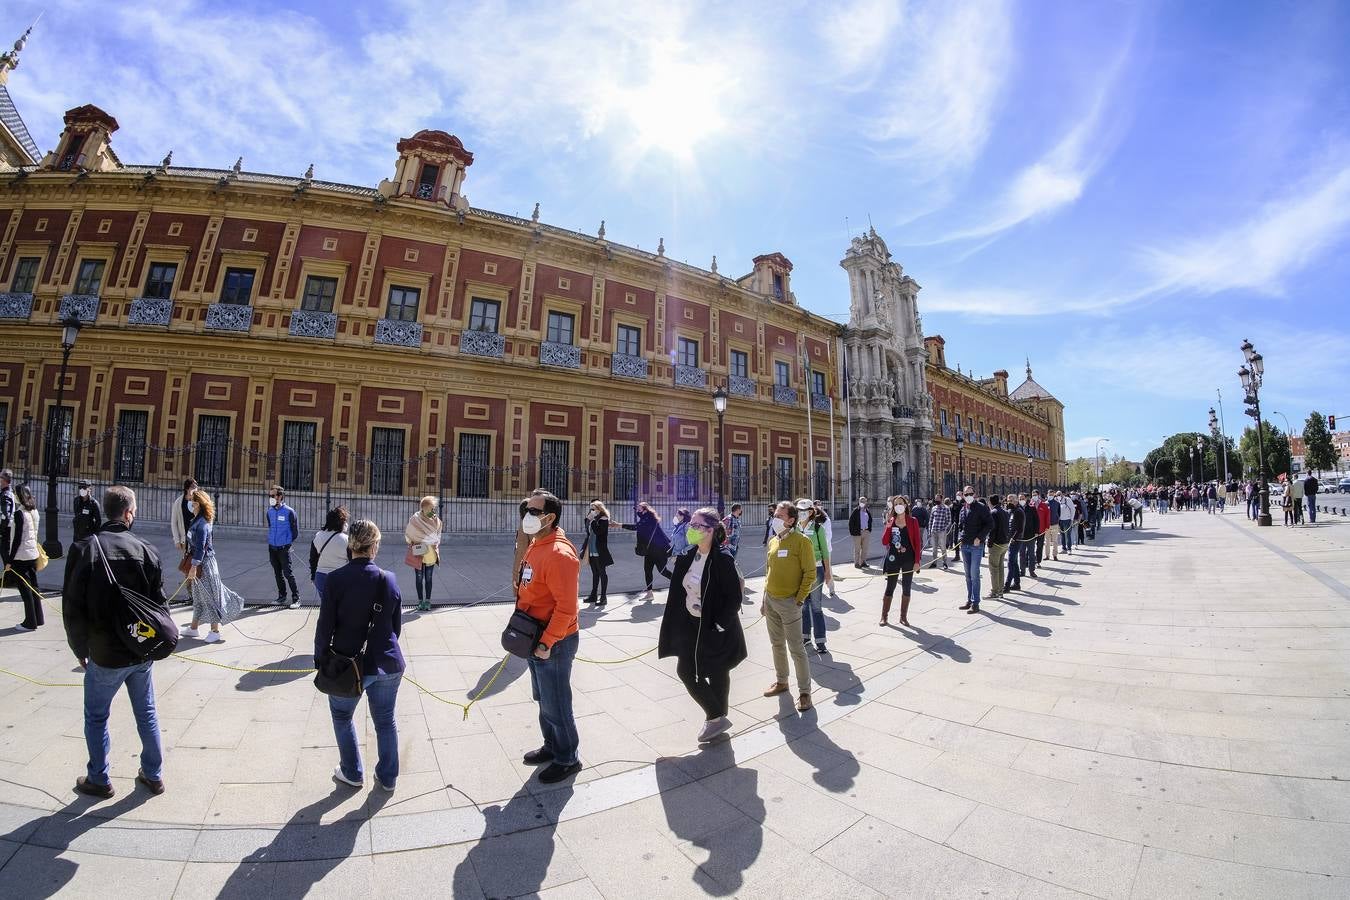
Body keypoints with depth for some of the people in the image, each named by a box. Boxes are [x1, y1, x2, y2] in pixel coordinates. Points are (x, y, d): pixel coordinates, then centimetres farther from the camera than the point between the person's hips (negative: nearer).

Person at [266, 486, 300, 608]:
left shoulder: (289, 512, -11)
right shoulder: (270, 512, 5)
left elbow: (295, 531, -4)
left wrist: (288, 543, 2)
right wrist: (272, 540, 16)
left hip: (284, 548, -6)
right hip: (272, 547, 6)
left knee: (287, 573, -8)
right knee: (277, 573, 14)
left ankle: (296, 598, -2)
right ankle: (281, 596, 25)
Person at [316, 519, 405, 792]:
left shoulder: (336, 579, -14)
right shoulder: (389, 579, -5)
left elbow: (325, 626, -10)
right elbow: (397, 626, 4)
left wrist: (320, 659, 7)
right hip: (388, 664, 2)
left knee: (342, 716, 25)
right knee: (386, 720, 19)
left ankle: (353, 774, 36)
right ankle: (388, 777, 32)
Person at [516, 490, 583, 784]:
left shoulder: (559, 554, -25)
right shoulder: (535, 546, 5)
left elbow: (566, 606, -26)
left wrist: (547, 643, -22)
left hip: (554, 643, -9)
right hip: (535, 638, 9)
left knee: (555, 704, 7)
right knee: (543, 699, 24)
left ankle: (567, 760, 27)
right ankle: (551, 747, 43)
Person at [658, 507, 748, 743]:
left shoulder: (722, 559, -21)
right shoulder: (687, 556, 0)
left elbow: (734, 598, -19)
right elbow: (679, 591, 9)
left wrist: (718, 627, -19)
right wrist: (676, 624, 7)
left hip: (715, 628, -8)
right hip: (691, 625, 8)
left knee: (717, 674, 6)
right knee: (685, 670, 12)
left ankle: (717, 717, 28)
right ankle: (716, 717, 29)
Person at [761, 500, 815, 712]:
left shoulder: (801, 541, -13)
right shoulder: (772, 541, 7)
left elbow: (810, 573, -13)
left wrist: (799, 600, -14)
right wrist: (765, 599, 14)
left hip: (788, 602, -7)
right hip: (770, 601, 7)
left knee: (796, 649, 0)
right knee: (777, 644, 18)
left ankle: (804, 692, 13)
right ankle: (781, 682, 34)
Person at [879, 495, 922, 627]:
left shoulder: (912, 521, -1)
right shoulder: (890, 522, 3)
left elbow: (918, 542, -3)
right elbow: (884, 542, 0)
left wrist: (917, 561, -8)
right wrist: (888, 527, -13)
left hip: (908, 559, 0)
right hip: (893, 559, 1)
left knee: (906, 588, 7)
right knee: (890, 588, 3)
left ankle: (903, 617, 20)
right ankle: (884, 616, 11)